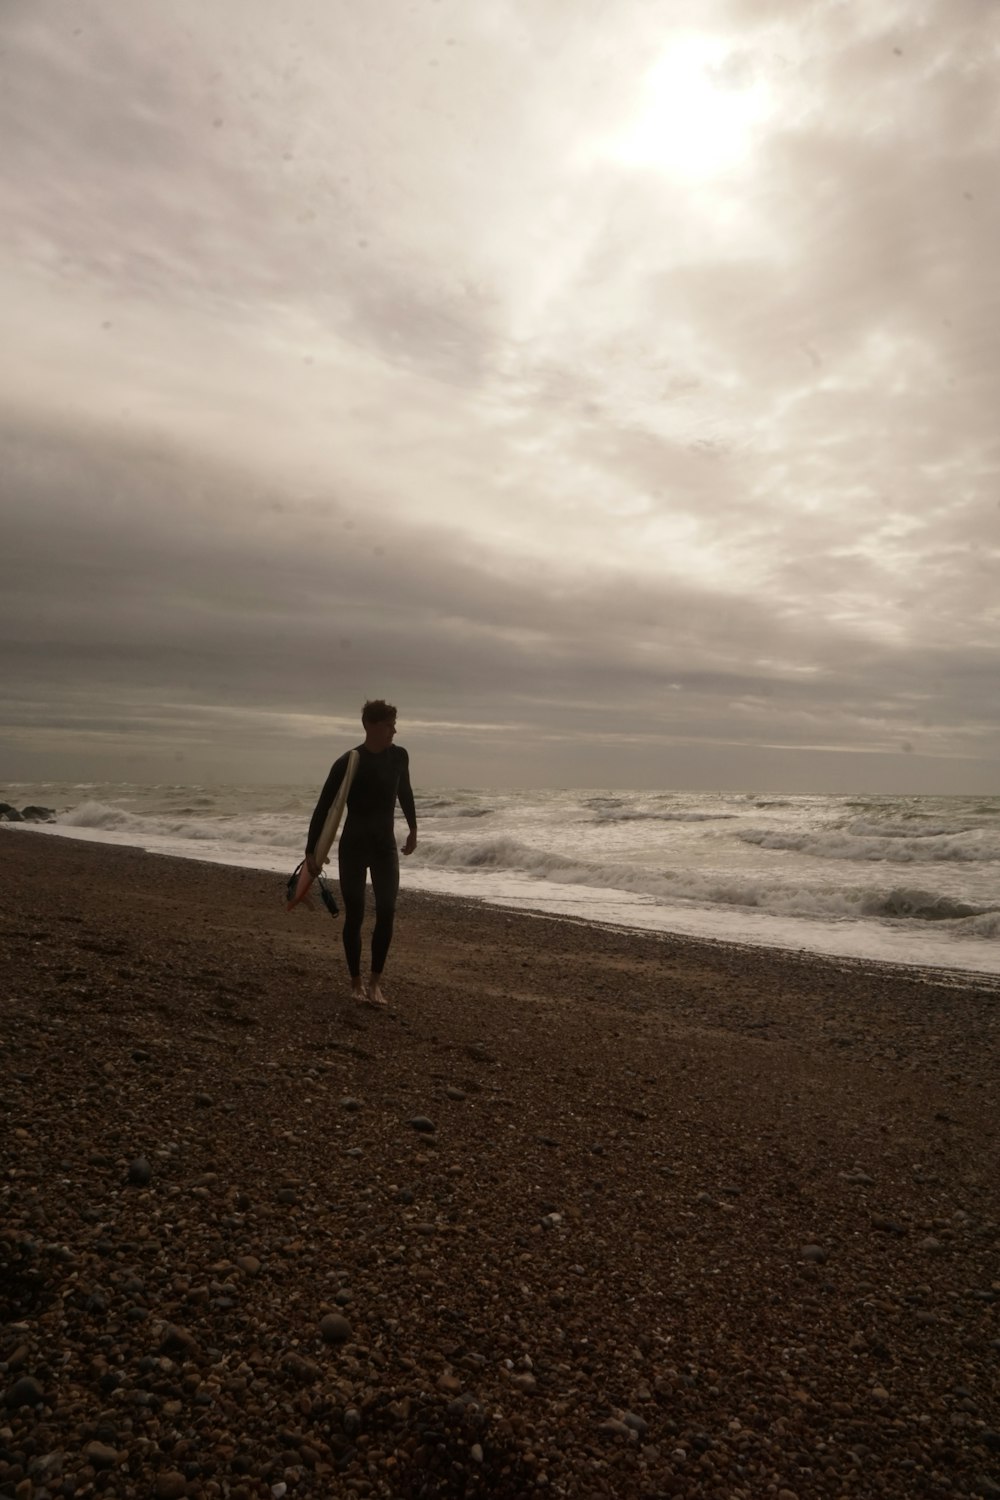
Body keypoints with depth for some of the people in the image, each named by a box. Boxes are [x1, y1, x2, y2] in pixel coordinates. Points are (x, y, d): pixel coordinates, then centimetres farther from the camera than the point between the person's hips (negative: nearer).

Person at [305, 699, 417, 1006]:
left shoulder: (399, 756, -3)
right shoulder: (347, 763, -16)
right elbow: (323, 807, -11)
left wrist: (413, 829, 23)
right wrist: (311, 851, -11)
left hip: (385, 846, 3)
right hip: (353, 847, -3)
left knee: (387, 912, -6)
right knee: (354, 916, 2)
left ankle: (375, 982, 7)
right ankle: (356, 983, 17)